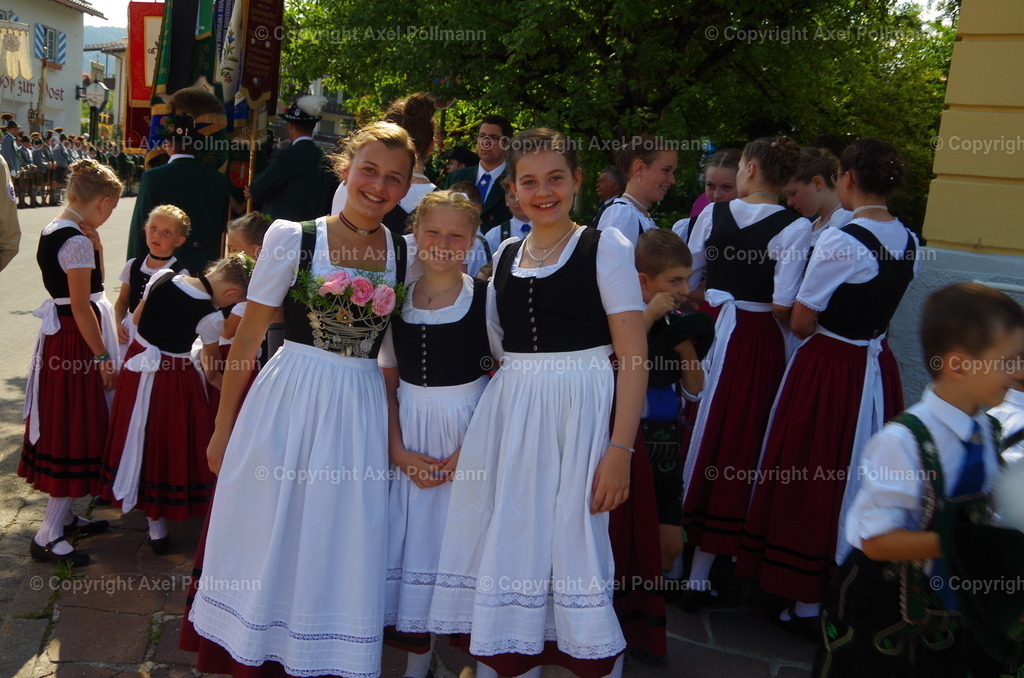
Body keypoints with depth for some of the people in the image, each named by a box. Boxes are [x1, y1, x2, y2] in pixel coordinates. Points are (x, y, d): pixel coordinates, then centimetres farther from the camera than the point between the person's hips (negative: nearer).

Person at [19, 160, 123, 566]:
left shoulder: (54, 231, 10)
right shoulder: (77, 241, -20)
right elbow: (81, 307, -20)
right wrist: (102, 356, -16)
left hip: (58, 335, 10)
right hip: (76, 339, -10)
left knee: (65, 429, 17)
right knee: (74, 430, -2)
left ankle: (63, 517, 30)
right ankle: (48, 536, 5)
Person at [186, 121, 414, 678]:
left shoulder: (406, 255, 3)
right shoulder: (292, 238, -4)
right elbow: (248, 336, -2)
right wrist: (222, 427, 1)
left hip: (361, 414, 2)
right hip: (287, 403, -2)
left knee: (337, 553, 10)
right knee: (267, 542, 9)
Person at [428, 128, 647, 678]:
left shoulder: (604, 247, -3)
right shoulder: (504, 255, 13)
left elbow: (634, 357, -8)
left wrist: (620, 449, -16)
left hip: (578, 413, -5)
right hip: (506, 416, 5)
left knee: (573, 546, -1)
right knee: (505, 552, 8)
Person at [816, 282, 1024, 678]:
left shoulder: (990, 433, -5)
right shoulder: (903, 441, -28)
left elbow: (975, 514, 9)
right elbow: (877, 540, -25)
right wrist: (960, 542, -29)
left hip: (951, 605, 6)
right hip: (881, 611, -6)